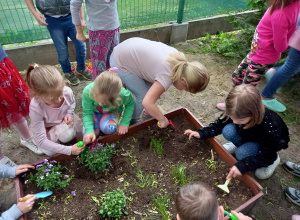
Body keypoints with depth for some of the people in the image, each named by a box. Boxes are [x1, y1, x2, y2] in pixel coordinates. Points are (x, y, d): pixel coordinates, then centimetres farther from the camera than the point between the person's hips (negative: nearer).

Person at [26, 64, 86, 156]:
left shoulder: (67, 91, -28)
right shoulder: (36, 108, -37)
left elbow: (72, 103, 3)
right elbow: (40, 140, -32)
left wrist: (69, 114, -21)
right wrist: (69, 150, -38)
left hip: (64, 122, 3)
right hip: (46, 130, -3)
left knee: (68, 134, -22)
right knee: (50, 152, -23)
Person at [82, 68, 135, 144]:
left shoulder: (123, 94, -40)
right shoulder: (88, 91, -38)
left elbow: (130, 104, -15)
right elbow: (87, 113, -24)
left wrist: (124, 123, -18)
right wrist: (89, 131, -38)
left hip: (113, 111, -1)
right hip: (95, 111, 2)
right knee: (87, 136, -12)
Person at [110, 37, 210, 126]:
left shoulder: (178, 57, -7)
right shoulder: (167, 77, -32)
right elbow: (147, 102, -38)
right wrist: (163, 119, -22)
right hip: (120, 63, -8)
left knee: (152, 88, 9)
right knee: (142, 95, -6)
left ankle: (147, 112, 31)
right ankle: (134, 122, 19)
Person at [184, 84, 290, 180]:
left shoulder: (271, 126, -41)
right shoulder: (236, 113, -30)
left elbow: (266, 156, -28)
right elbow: (220, 124, -12)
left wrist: (243, 165, -38)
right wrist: (201, 133, -25)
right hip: (250, 135, 3)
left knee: (242, 154, -29)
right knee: (228, 131, -27)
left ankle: (274, 158, 0)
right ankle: (239, 145, 6)